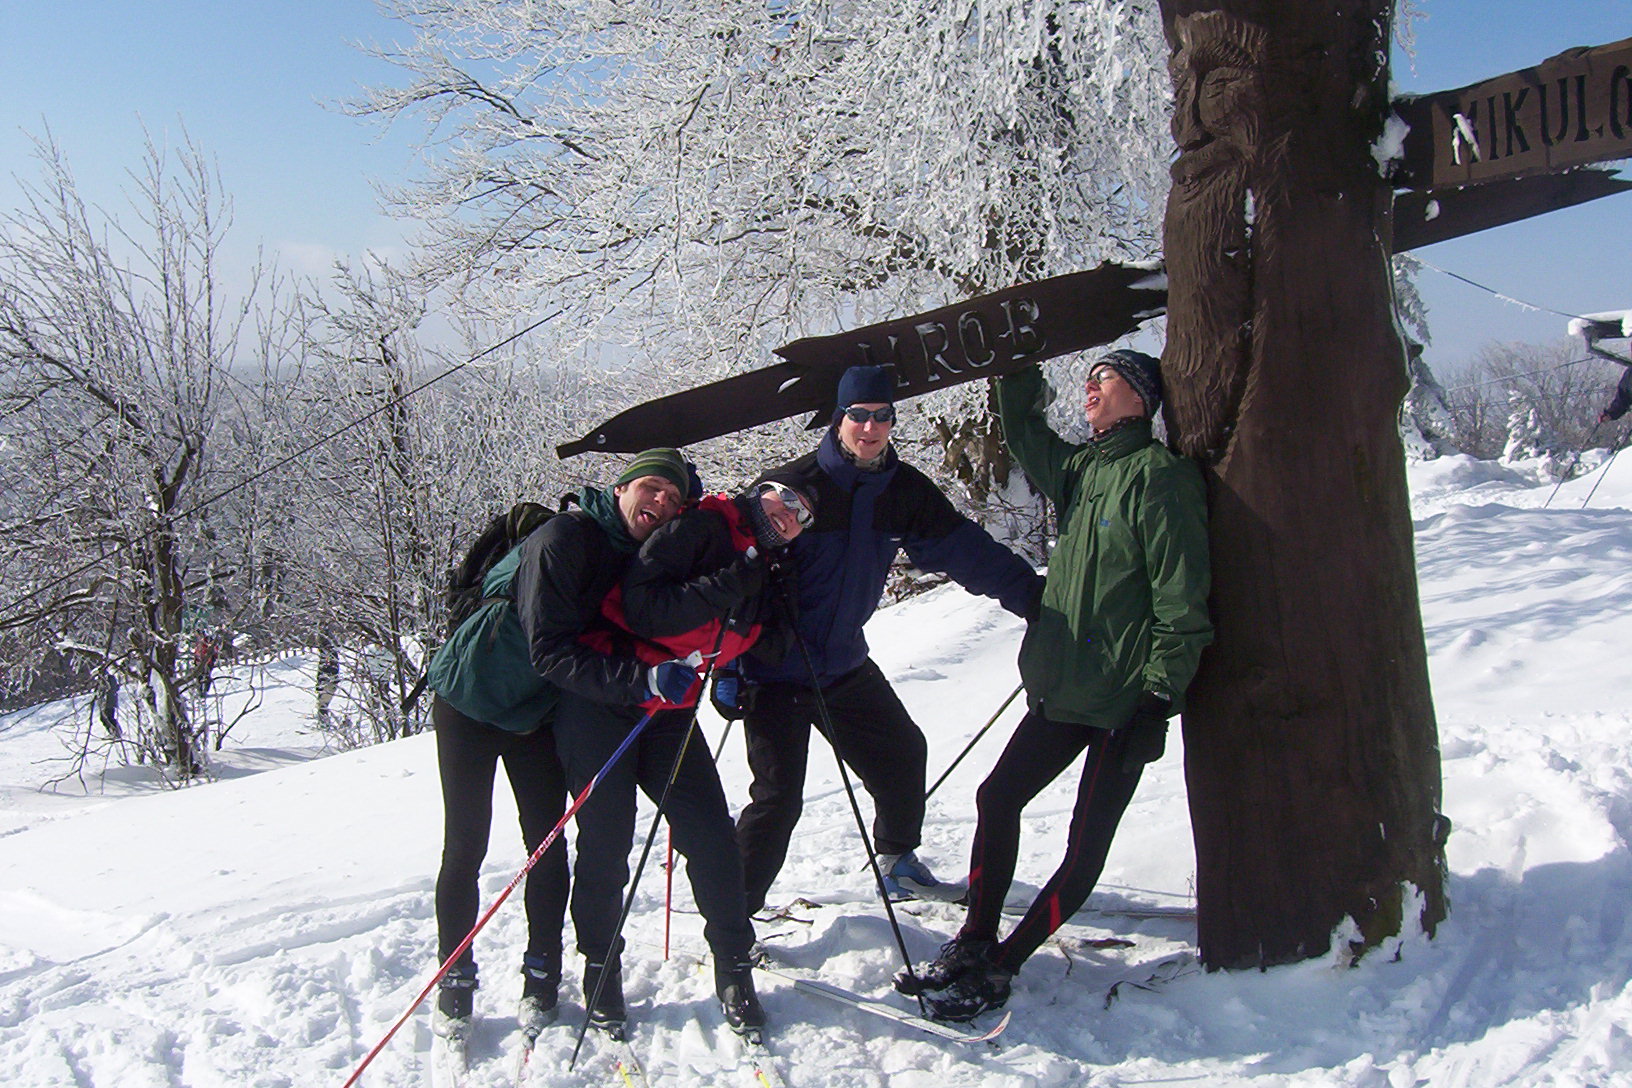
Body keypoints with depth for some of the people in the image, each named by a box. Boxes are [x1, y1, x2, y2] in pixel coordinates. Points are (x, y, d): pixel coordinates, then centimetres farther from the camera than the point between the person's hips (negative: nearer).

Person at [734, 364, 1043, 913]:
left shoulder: (904, 491, -2)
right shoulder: (794, 485, -18)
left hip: (844, 661, 6)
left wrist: (1037, 598, -2)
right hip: (774, 668, -6)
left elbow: (965, 550, 1)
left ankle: (898, 864, 41)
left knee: (903, 753, 17)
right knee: (778, 797, -9)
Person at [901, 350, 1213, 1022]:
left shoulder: (1159, 473, -12)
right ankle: (973, 944, 19)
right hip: (1062, 687, 8)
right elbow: (1024, 433, 31)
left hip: (1125, 697, -8)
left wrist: (1159, 696, -19)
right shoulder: (1079, 469, 12)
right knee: (997, 798, 8)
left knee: (1087, 841, 0)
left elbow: (1180, 596, -16)